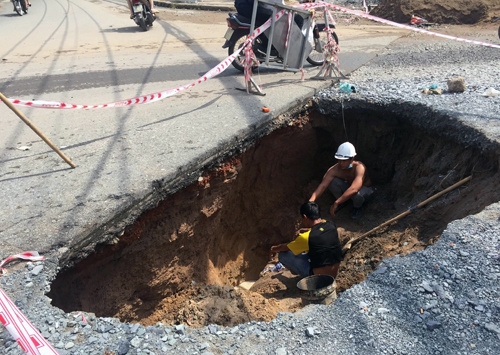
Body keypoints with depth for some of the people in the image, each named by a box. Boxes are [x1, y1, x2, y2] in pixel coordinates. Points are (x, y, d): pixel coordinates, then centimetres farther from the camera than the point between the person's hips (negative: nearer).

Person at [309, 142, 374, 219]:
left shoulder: (359, 167, -37)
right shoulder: (334, 169, -26)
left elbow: (354, 189, -51)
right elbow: (322, 185, -33)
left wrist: (336, 203, -55)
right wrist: (310, 201, -49)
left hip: (364, 188, -4)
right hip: (348, 186, 4)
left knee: (357, 195, -40)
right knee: (332, 181, -26)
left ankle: (358, 207, -2)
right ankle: (342, 202, 2)